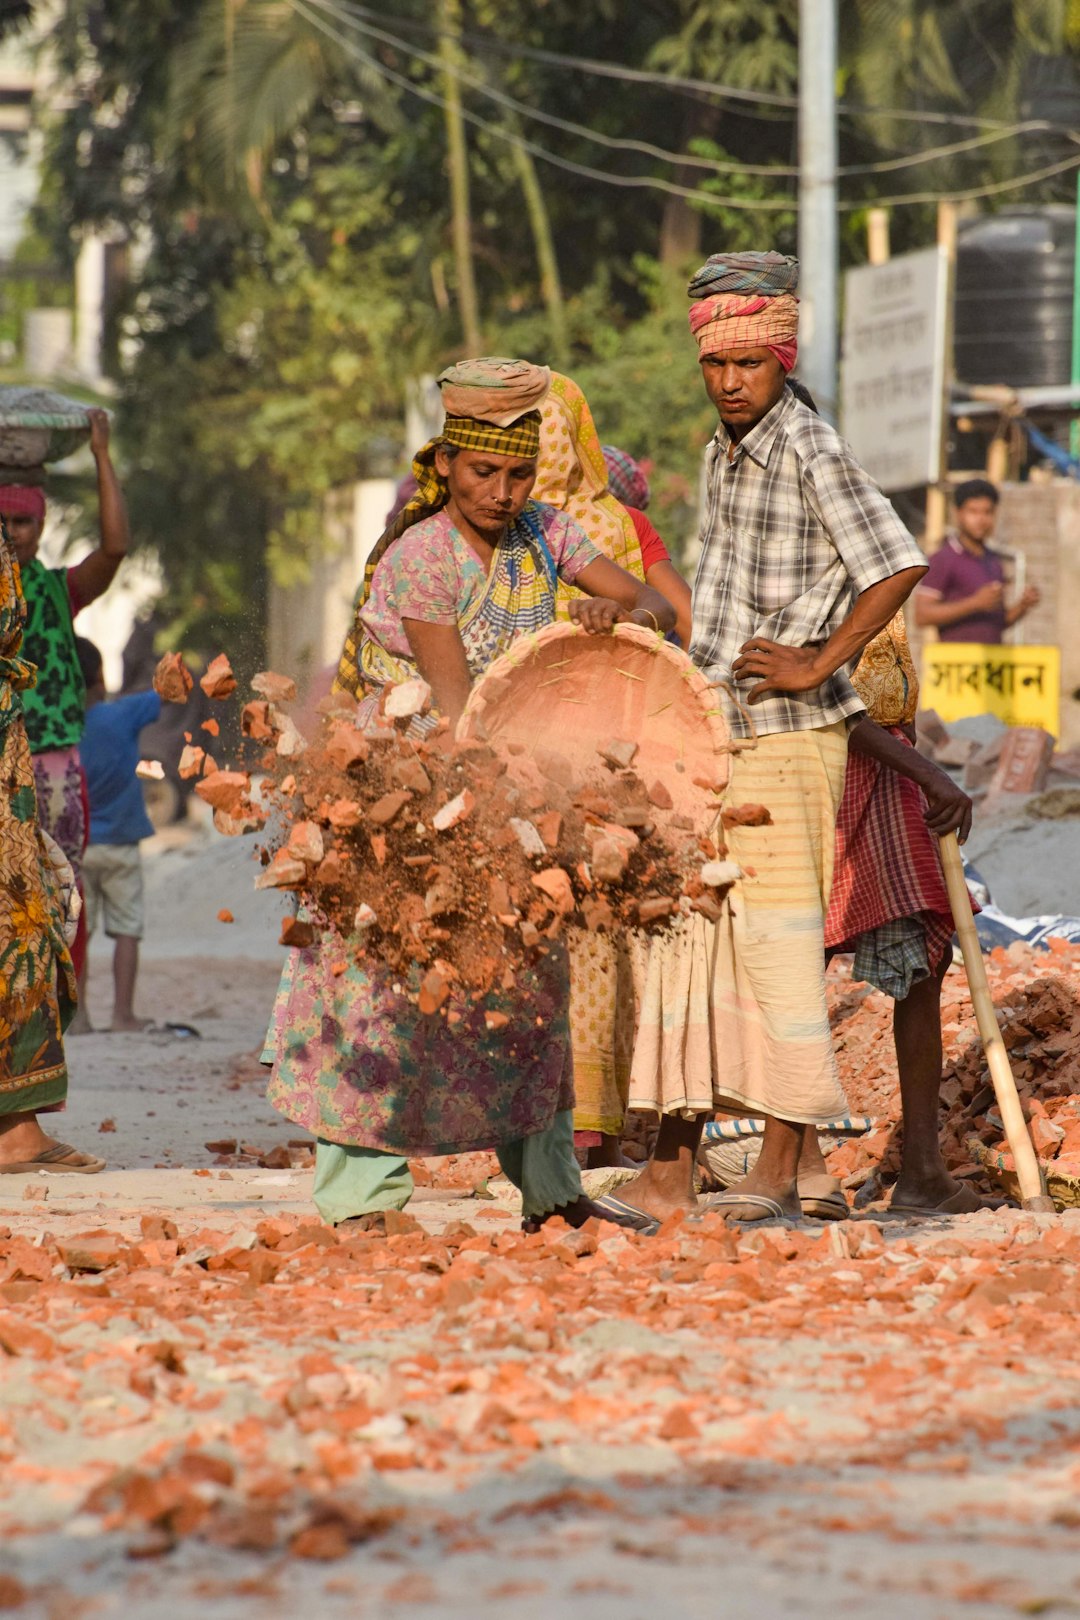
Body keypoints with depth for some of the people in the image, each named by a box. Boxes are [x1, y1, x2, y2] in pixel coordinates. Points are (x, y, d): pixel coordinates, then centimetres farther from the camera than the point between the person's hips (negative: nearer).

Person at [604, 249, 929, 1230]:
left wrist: (816, 668, -18)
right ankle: (671, 1170, 12)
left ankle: (782, 1172, 0)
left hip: (782, 742, -9)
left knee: (777, 943, -5)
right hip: (708, 735, 9)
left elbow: (898, 566, -21)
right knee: (688, 940, 8)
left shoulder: (809, 449, -13)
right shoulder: (724, 452, 14)